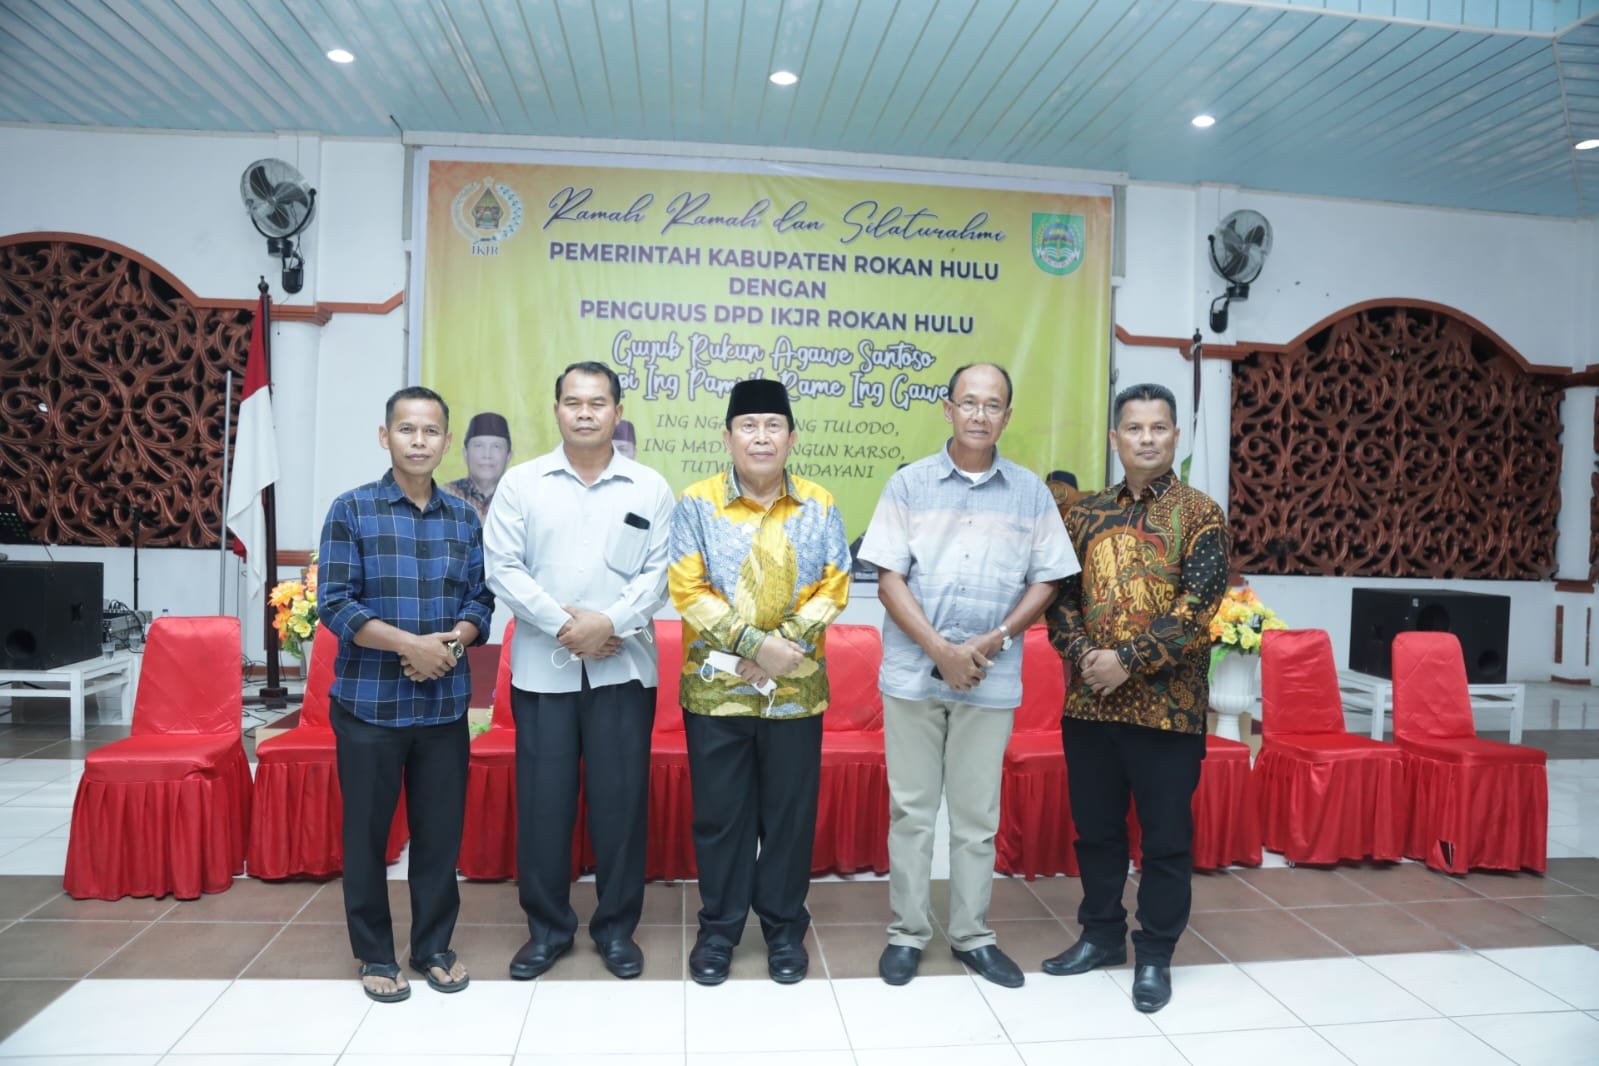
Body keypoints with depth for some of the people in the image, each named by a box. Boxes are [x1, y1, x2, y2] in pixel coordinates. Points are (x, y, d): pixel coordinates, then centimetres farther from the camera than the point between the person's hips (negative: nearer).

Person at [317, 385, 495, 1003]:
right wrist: (411, 644, -18)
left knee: (441, 828, 10)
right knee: (367, 830, 8)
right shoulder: (352, 510, -3)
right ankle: (375, 954, 25)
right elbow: (335, 603, -9)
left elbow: (480, 600, 7)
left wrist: (453, 641, -13)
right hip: (369, 702, -3)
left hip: (445, 702, 3)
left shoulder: (464, 519, 7)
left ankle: (434, 947, 27)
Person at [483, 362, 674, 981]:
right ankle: (547, 927, 24)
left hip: (623, 668, 0)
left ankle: (617, 927, 22)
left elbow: (658, 573, -1)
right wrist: (565, 623, -13)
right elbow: (503, 569, -3)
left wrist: (610, 622, -15)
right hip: (542, 667, 0)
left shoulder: (650, 488, 4)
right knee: (543, 800, 7)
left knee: (620, 799, 6)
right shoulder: (522, 483, 4)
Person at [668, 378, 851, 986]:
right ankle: (717, 929, 27)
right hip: (715, 688, -1)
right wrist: (754, 644, -17)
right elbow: (687, 591, -9)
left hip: (796, 690, 1)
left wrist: (782, 645, -14)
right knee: (720, 814, 9)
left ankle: (785, 929, 28)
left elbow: (833, 591, -1)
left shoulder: (820, 507, 4)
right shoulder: (696, 504, -2)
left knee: (790, 813, 10)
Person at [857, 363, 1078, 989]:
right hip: (913, 672, -1)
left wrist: (994, 640, -9)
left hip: (992, 678, 1)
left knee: (978, 814, 10)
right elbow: (889, 579, -3)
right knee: (910, 809, 8)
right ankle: (907, 933, 22)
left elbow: (1046, 581, 5)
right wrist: (940, 650, -12)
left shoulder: (1031, 493, 5)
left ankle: (972, 935, 25)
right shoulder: (910, 484, 1)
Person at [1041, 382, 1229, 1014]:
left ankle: (1155, 954, 24)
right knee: (1095, 827, 15)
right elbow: (1060, 596, 6)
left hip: (1167, 706, -3)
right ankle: (1101, 934, 33)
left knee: (1166, 835, 8)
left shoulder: (1199, 515, -3)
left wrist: (1128, 661, -18)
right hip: (1088, 703, 4)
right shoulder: (1085, 515, 8)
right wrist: (1083, 655, -11)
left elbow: (1197, 608, -12)